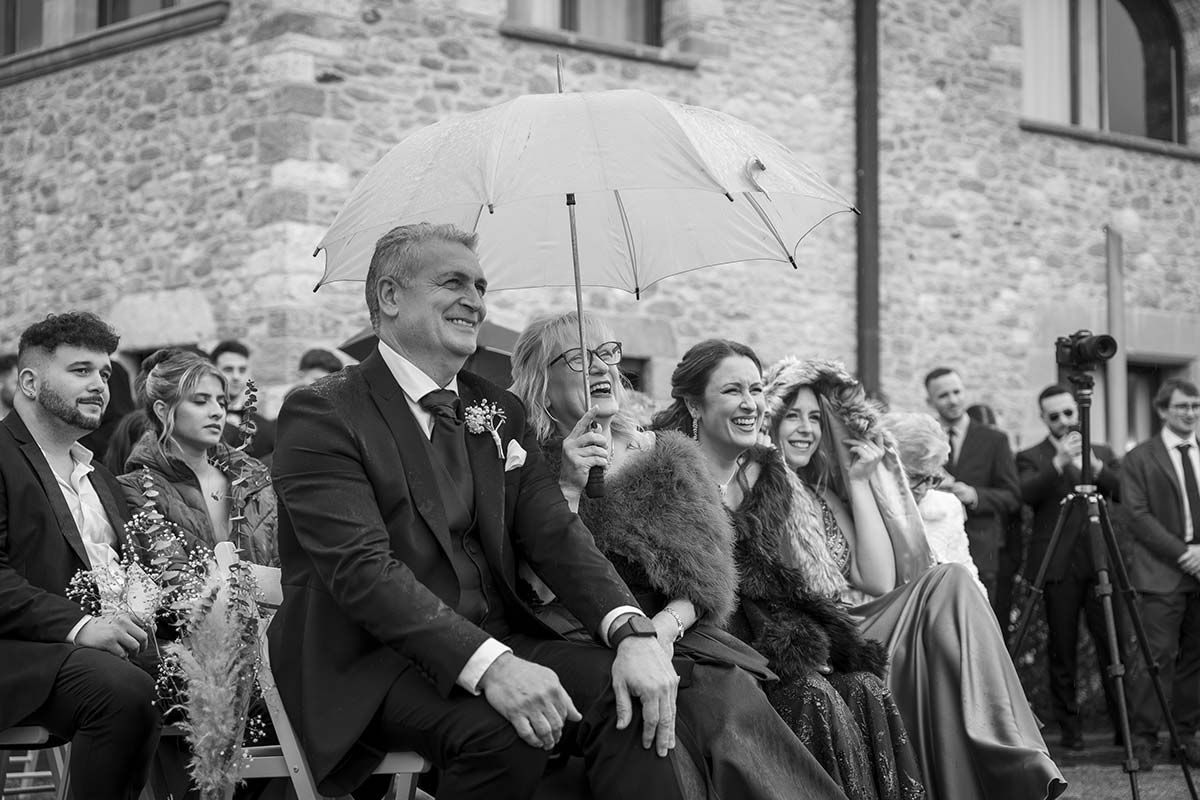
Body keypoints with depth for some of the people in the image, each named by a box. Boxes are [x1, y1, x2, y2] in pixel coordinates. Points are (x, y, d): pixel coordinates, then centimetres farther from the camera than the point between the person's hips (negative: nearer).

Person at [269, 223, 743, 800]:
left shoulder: (498, 412, 15)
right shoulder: (320, 414, -8)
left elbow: (552, 531, 4)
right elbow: (362, 568, -20)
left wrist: (631, 630, -16)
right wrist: (487, 665, -32)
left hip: (497, 643, 6)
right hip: (374, 661, -6)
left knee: (626, 694, -20)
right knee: (502, 732, -32)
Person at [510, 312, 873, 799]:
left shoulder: (664, 456, 17)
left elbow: (706, 578, 9)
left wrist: (668, 623, -12)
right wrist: (569, 488, -11)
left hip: (680, 634, 4)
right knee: (720, 710, -32)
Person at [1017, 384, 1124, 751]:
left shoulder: (1103, 453, 15)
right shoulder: (1031, 458, 5)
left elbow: (1123, 492, 0)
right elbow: (1028, 494, -14)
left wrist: (1095, 466, -17)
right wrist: (1059, 462, -26)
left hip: (1100, 564, 2)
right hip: (1058, 566, -2)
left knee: (1113, 647, -1)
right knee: (1062, 652, 0)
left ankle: (1123, 724, 6)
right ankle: (1070, 728, 7)